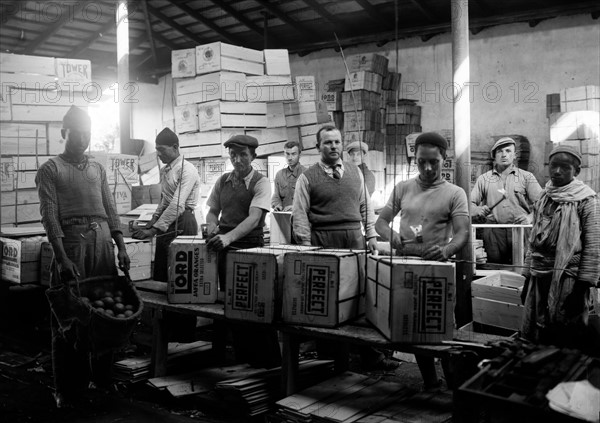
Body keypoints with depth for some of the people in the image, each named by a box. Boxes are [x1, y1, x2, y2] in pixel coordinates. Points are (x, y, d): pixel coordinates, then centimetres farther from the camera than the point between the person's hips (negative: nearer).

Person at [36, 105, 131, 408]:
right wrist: (62, 258, -17)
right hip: (70, 240, -4)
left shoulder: (97, 168, 18)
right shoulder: (50, 170, 3)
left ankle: (102, 377, 23)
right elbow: (49, 216, -7)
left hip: (102, 240, 5)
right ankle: (68, 389, 11)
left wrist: (121, 246, 4)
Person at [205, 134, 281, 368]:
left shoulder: (260, 183, -7)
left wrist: (229, 236, -35)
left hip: (251, 245, -5)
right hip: (225, 246, 5)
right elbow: (213, 210, 15)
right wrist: (212, 224, -9)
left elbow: (254, 217, -20)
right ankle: (242, 356, 25)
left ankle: (268, 359, 11)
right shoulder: (222, 181, 9)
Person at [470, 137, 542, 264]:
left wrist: (529, 218, -17)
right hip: (493, 232, 1)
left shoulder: (526, 177, 11)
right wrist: (478, 210, -11)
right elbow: (470, 203, 11)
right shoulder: (483, 179, 16)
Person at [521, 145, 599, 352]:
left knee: (569, 344, 1)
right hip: (539, 279, 6)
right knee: (532, 339, 9)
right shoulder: (544, 198, 13)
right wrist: (527, 278, 14)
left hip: (568, 279, -6)